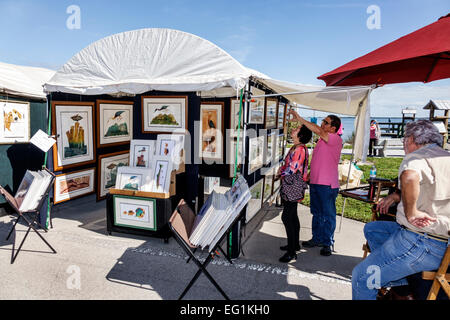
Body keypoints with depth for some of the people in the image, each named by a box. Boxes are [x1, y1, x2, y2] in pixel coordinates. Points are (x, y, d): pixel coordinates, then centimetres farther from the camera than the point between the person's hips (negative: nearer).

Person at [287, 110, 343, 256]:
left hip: (328, 185, -9)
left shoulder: (336, 139, -13)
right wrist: (309, 174, 16)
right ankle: (317, 239, 30)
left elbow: (317, 130, -28)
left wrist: (299, 119, -25)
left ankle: (327, 243, 14)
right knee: (317, 213, 17)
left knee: (328, 215, 3)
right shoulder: (322, 139, 15)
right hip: (315, 183, 9)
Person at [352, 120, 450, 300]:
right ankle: (399, 286, 18)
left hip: (422, 244, -10)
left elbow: (410, 177, -39)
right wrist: (396, 196, 17)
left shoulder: (417, 157, -13)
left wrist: (411, 212, -26)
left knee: (361, 277, -5)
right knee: (371, 229, 22)